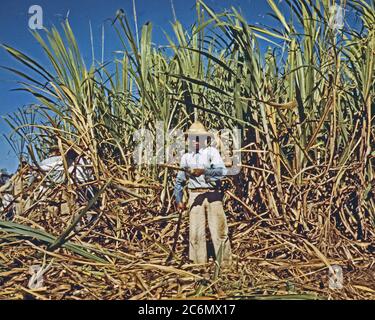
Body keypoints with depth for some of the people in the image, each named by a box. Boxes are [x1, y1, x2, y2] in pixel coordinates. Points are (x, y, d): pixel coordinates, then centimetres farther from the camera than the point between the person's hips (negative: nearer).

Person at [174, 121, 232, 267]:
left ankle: (225, 264, 9)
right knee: (196, 232, 4)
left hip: (213, 195, -3)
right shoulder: (186, 157, 13)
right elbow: (179, 181, 19)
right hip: (195, 196, 3)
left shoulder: (211, 152, 1)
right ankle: (199, 264, 15)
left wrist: (203, 171, -30)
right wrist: (179, 200, 11)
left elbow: (222, 170, -16)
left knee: (219, 230, -2)